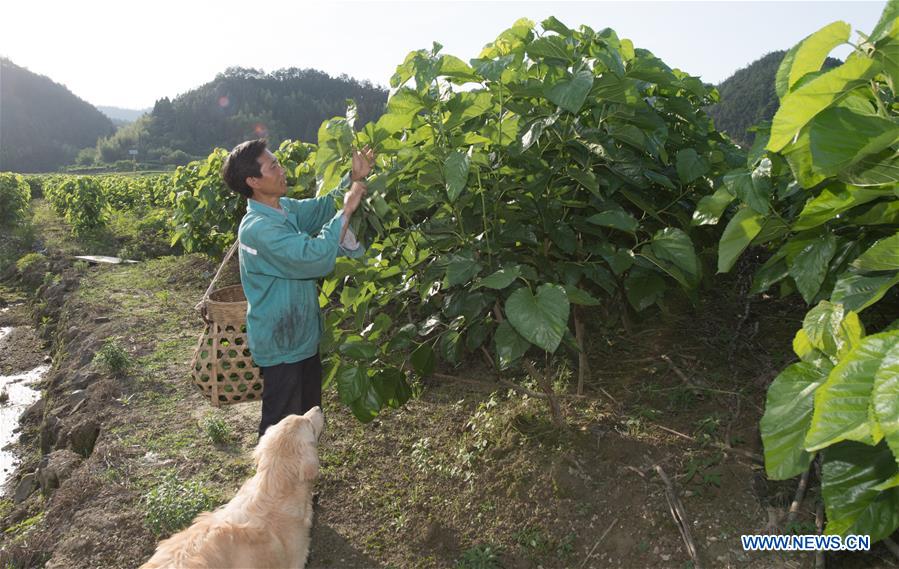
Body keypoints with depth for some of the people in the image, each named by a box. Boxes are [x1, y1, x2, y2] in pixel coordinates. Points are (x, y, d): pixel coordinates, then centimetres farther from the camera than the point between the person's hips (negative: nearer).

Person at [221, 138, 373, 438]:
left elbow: (322, 207, 12)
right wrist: (347, 210, -28)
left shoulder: (286, 208, 1)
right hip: (281, 345, -9)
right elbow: (315, 257, -35)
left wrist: (354, 178, -5)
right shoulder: (258, 228, -27)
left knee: (309, 416, 25)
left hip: (304, 335, 9)